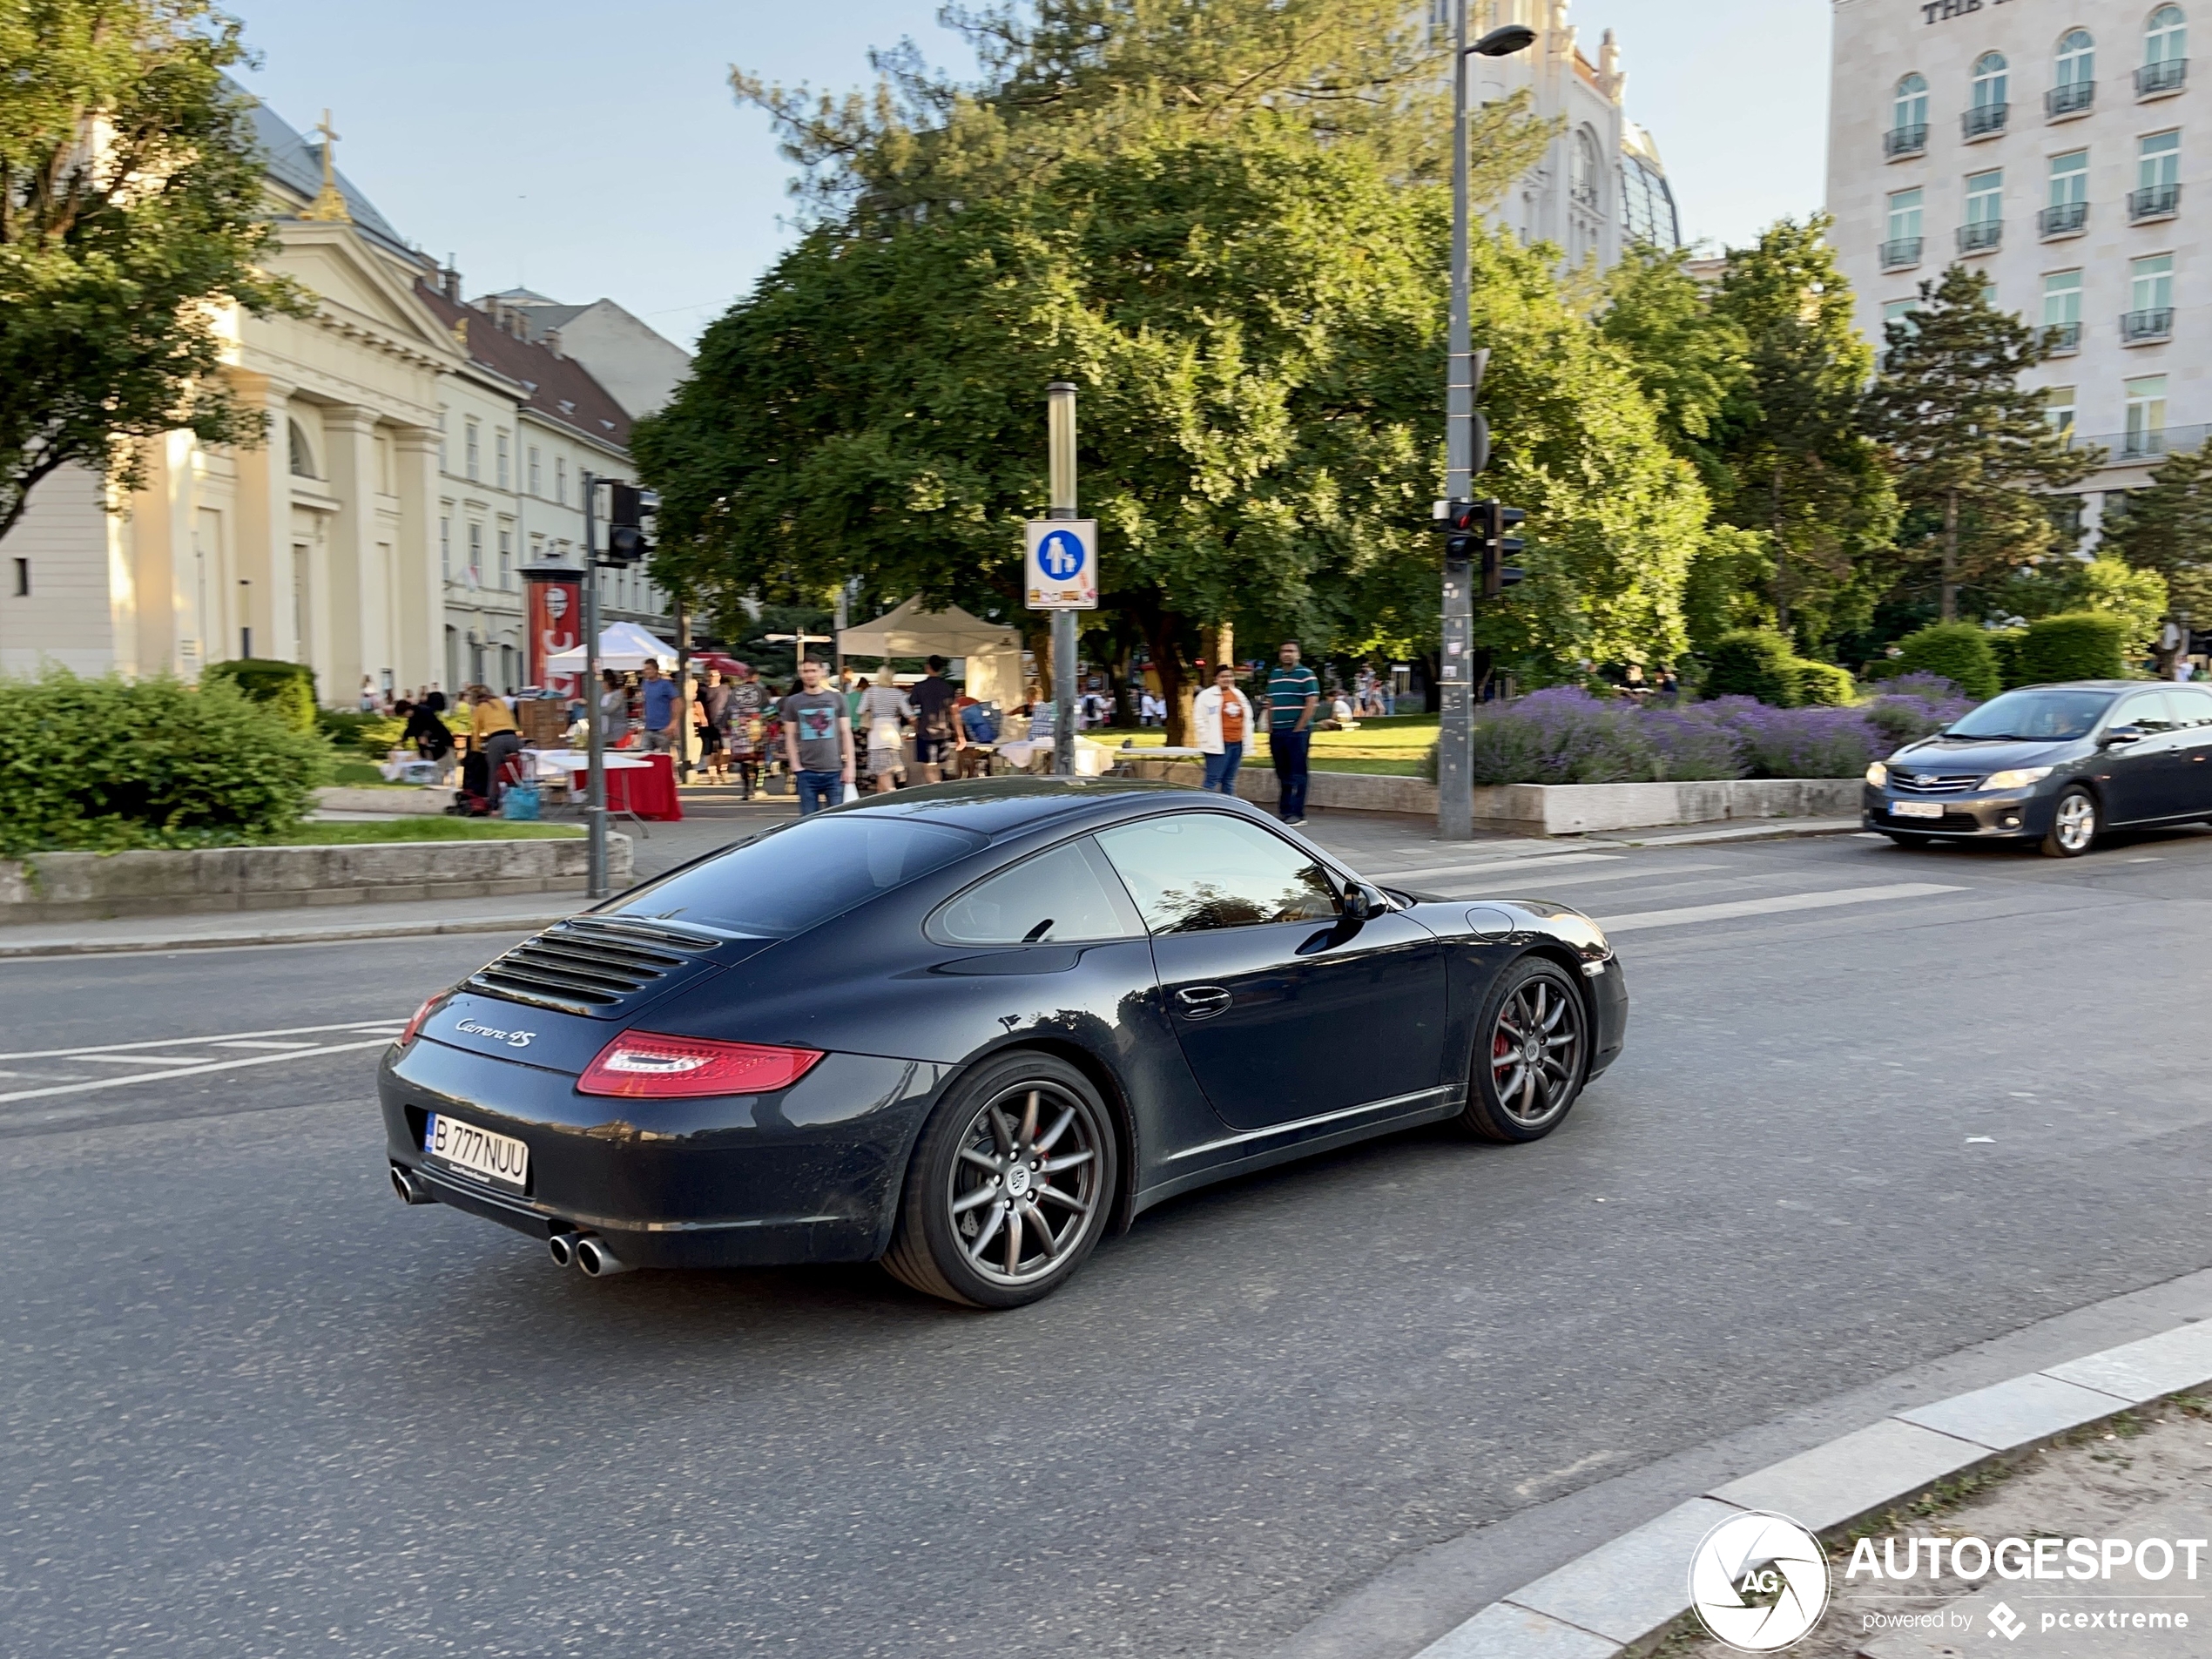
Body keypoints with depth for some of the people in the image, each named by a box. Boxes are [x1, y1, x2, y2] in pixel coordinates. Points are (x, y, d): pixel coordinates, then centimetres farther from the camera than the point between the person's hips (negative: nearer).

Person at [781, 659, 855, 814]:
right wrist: (796, 766, -4)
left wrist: (849, 766, 0)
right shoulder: (793, 702, 7)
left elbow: (846, 733, 7)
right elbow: (790, 737, 7)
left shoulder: (836, 699, 7)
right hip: (807, 772, 0)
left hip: (834, 772, 0)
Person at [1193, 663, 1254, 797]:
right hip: (1219, 745, -6)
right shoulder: (1207, 696, -5)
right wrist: (1209, 739, -13)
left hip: (1237, 744, 6)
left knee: (1229, 780, 12)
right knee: (1213, 779, -9)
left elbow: (1247, 718, 19)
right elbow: (1199, 719, -8)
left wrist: (1247, 739, 11)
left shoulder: (1239, 694, 14)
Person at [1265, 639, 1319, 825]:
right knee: (1283, 773, 12)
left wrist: (1299, 728, -14)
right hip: (1277, 732, 6)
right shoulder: (1274, 674, 13)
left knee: (1297, 774, -4)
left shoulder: (1305, 675, -5)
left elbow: (1312, 703, -11)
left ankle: (1297, 813, -2)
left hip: (1297, 731, -6)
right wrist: (1270, 728, 9)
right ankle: (1284, 810, 19)